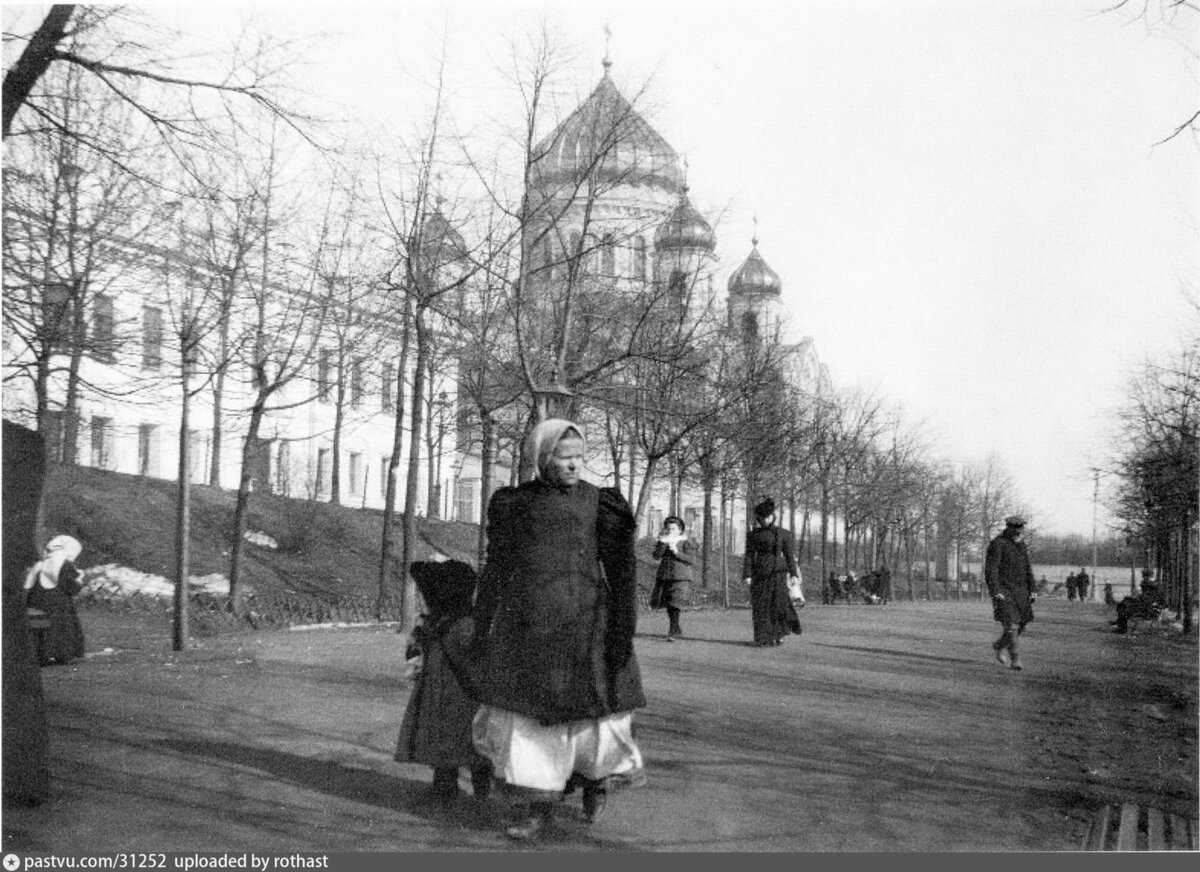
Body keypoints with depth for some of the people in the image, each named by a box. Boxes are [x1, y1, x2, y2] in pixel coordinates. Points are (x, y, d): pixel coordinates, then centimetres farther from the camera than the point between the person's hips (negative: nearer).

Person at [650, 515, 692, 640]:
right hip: (664, 576, 4)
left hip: (680, 578, -4)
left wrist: (677, 552, -19)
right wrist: (664, 543, -16)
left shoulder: (684, 543, 2)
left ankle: (673, 632, -11)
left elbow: (689, 559, -7)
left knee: (675, 604, -13)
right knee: (668, 605, 8)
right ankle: (677, 629, 25)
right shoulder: (662, 542, 10)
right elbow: (656, 556, -5)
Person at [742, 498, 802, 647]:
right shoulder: (753, 535, 5)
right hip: (760, 573, 1)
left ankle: (779, 634, 6)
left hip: (777, 573, -1)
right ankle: (764, 638, 6)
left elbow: (788, 555, 7)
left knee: (779, 602, -11)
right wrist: (747, 575, -7)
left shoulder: (783, 534, 5)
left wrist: (794, 574, 2)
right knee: (761, 605, -1)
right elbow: (749, 555, 1)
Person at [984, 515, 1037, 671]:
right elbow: (990, 570, -15)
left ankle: (999, 646, 29)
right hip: (1003, 592, -7)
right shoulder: (997, 544, -10)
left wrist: (1032, 591, 7)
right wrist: (995, 592, -21)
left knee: (1021, 625, 8)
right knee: (1011, 626, -14)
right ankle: (1014, 659, -7)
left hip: (1020, 592, 7)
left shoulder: (1021, 546, 13)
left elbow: (1027, 569, 16)